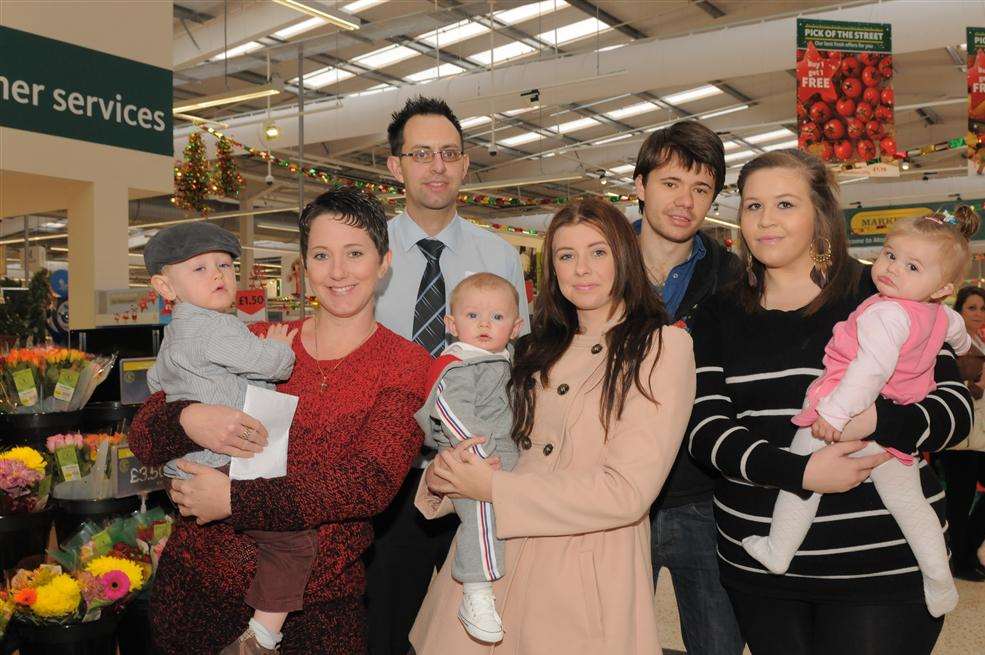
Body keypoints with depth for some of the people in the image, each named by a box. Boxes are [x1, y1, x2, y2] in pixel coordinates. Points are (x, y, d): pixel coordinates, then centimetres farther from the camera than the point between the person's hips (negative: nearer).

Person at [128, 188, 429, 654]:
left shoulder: (406, 364, -5)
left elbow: (374, 482, -18)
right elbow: (143, 435, 0)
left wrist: (233, 499, -21)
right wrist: (188, 419, -22)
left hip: (316, 601, -2)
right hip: (198, 574, 3)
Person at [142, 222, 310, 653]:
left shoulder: (176, 335, 23)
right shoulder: (211, 328, -14)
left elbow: (156, 379, 40)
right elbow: (268, 363, -17)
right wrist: (280, 347, 5)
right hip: (221, 468, -11)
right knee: (295, 543, -10)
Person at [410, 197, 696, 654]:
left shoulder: (663, 347, -9)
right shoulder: (539, 350, 10)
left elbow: (628, 491, -18)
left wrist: (493, 489, -18)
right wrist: (443, 475, -12)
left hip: (587, 580, -5)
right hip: (491, 566, 5)